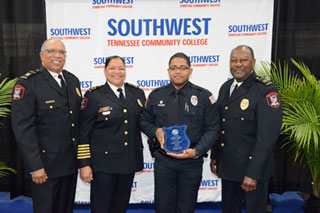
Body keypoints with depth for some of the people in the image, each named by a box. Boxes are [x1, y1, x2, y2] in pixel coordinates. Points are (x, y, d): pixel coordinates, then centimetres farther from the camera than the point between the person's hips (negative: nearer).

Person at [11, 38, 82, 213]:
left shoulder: (73, 80, 9)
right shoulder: (27, 84, -11)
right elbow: (23, 128, -15)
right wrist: (35, 166, -18)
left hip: (70, 164, 6)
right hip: (45, 166, -6)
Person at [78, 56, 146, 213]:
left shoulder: (137, 93, 6)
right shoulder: (93, 95, -6)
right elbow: (83, 133, -7)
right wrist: (84, 164, -10)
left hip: (130, 161, 4)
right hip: (104, 162, -4)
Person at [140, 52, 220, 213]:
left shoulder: (204, 96, -4)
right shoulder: (156, 95, 3)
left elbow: (212, 129, -4)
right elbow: (145, 121, 11)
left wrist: (196, 151, -17)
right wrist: (156, 131, -10)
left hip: (191, 162, -1)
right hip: (163, 160, 1)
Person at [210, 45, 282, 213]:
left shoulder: (266, 91, -16)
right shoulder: (225, 87, 6)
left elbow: (267, 136, -20)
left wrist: (253, 173, -21)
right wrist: (214, 157, 11)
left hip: (252, 167, -6)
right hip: (227, 167, 6)